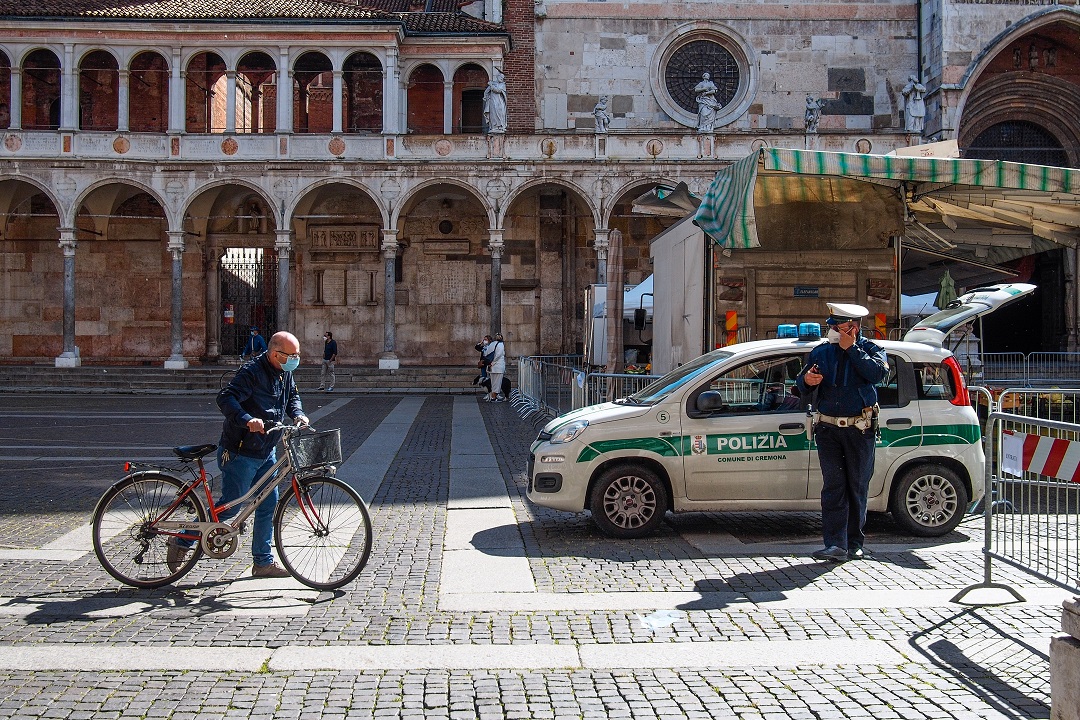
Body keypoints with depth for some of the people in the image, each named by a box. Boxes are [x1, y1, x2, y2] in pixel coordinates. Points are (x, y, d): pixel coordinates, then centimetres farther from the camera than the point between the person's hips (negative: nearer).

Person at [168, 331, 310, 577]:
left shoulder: (284, 373, 5)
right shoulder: (252, 372, -22)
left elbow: (292, 396, 20)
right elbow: (226, 398, -31)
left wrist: (298, 414, -1)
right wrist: (247, 420, -46)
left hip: (266, 452, 8)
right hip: (240, 453, -8)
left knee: (268, 505, 8)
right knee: (230, 506, 0)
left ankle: (263, 562, 19)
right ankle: (182, 543, 19)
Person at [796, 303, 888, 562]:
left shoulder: (869, 349, 3)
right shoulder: (820, 352, 10)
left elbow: (877, 373, -18)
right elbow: (803, 389, 13)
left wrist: (852, 349, -15)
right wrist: (806, 380, -10)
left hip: (860, 430, -1)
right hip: (828, 429, 2)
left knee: (857, 487, 6)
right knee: (833, 486, -6)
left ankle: (854, 542, 17)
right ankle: (836, 545, -9)